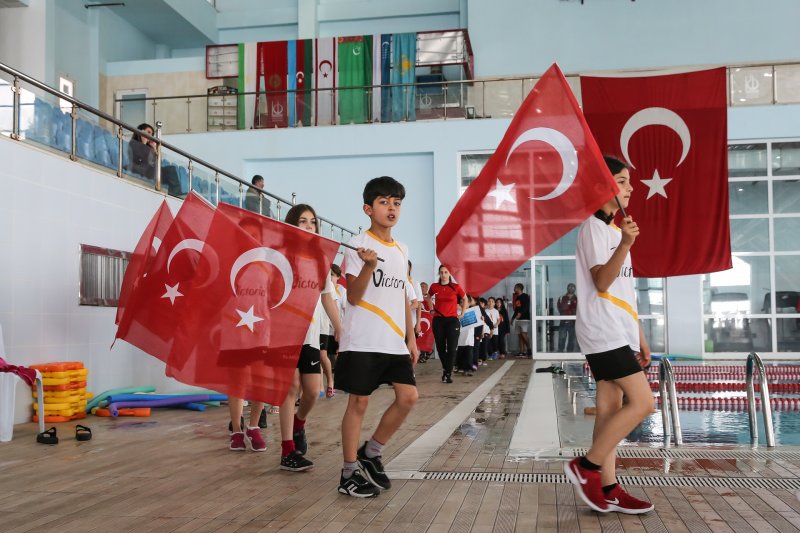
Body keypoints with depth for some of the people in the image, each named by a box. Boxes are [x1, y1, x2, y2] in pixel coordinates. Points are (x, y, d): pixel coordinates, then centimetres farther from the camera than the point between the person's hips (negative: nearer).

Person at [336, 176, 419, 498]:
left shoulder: (401, 250, 15)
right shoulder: (358, 246, -6)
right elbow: (353, 297, -11)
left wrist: (411, 338, 16)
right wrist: (369, 266, -27)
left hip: (394, 342, 7)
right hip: (362, 341, -6)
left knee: (408, 397, 0)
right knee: (359, 401, -1)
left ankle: (371, 453, 18)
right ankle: (350, 473, 10)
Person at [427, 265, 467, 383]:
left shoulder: (456, 287, -4)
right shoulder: (434, 287, 2)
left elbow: (464, 299, 13)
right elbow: (429, 297, 24)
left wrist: (462, 313, 7)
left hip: (452, 320, -2)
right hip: (438, 320, 2)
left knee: (452, 348, -7)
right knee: (440, 347, 9)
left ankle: (448, 373, -2)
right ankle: (445, 369, 29)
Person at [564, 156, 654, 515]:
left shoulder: (615, 229, 20)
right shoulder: (593, 226, -9)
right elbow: (601, 282, -20)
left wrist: (639, 335, 21)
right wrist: (625, 244, -32)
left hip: (617, 334, 9)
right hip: (604, 334, -9)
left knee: (610, 408, 7)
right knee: (642, 403, -12)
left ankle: (608, 489, 10)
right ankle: (585, 466, -3)